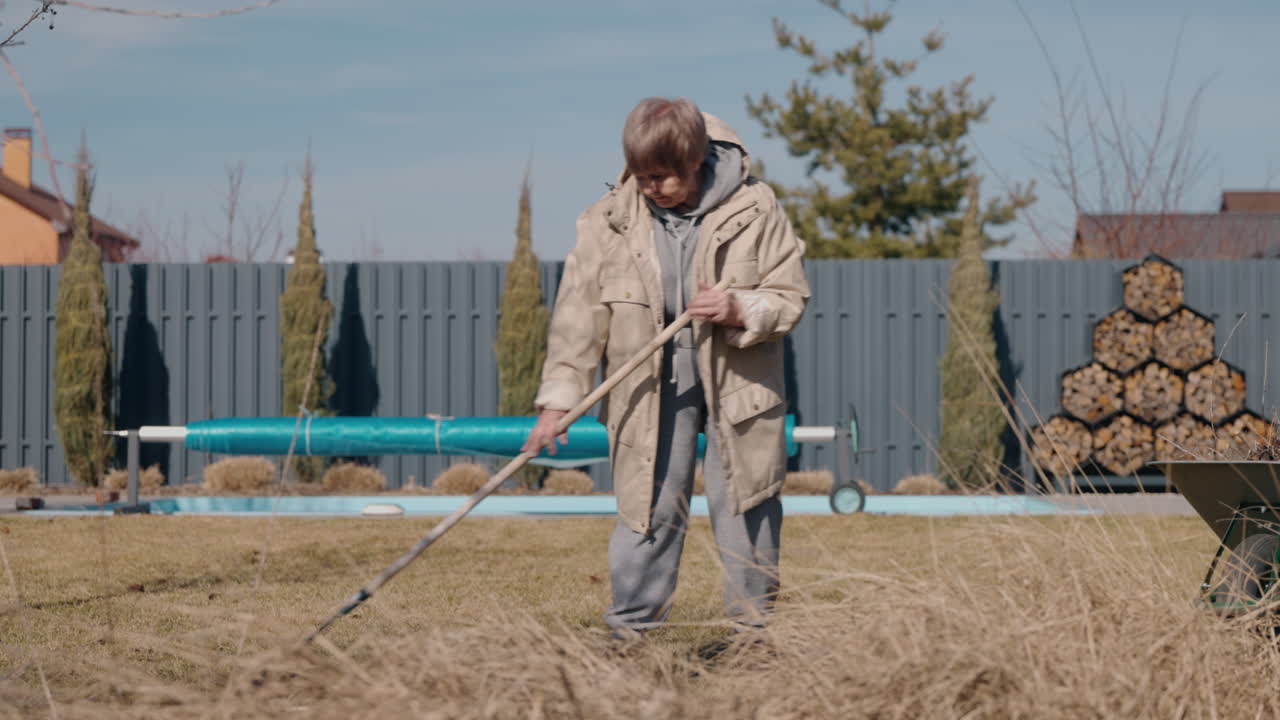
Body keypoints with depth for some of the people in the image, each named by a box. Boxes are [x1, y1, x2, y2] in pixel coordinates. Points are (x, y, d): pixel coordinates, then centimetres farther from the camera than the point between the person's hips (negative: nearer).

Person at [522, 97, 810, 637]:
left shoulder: (754, 209, -8)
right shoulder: (610, 218, -5)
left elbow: (789, 297, -2)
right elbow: (580, 310, -4)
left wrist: (738, 310, -23)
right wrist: (558, 398, -11)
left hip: (736, 384, 0)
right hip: (651, 387, 1)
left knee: (744, 506, 6)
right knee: (648, 509, 0)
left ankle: (754, 628, 18)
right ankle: (633, 629, 9)